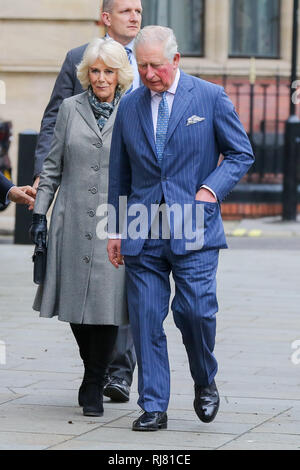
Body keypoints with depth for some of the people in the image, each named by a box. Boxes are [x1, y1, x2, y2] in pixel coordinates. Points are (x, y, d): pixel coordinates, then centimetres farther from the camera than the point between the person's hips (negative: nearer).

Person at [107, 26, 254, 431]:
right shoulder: (129, 107, 10)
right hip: (142, 231, 3)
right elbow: (119, 174, 16)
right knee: (146, 319, -1)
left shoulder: (210, 98, 1)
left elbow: (242, 153, 5)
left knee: (196, 310, -11)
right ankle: (153, 408, 6)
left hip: (194, 229, -3)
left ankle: (205, 382, 17)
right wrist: (114, 229, 13)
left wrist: (212, 188, -10)